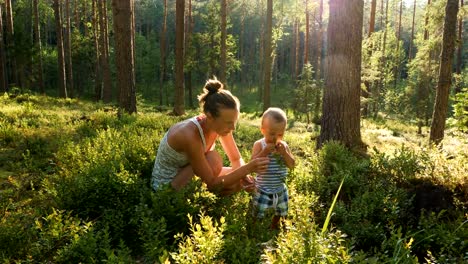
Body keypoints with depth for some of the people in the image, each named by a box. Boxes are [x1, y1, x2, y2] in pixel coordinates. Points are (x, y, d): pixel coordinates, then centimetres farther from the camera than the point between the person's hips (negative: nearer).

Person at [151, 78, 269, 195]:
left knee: (239, 182, -7)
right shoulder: (190, 135, -36)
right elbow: (213, 183, -32)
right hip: (166, 185, -7)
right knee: (213, 159, -31)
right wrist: (248, 168, -35)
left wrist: (244, 175, -25)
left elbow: (236, 160, -3)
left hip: (190, 178, 7)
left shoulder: (220, 127, -14)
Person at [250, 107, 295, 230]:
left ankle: (273, 229, 50)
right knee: (257, 216, 1)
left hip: (280, 189, 5)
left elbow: (292, 165, -8)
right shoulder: (259, 145, -15)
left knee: (280, 213, 24)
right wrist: (265, 152, -33)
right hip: (263, 190, -5)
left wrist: (284, 152, -23)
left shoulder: (284, 146, -3)